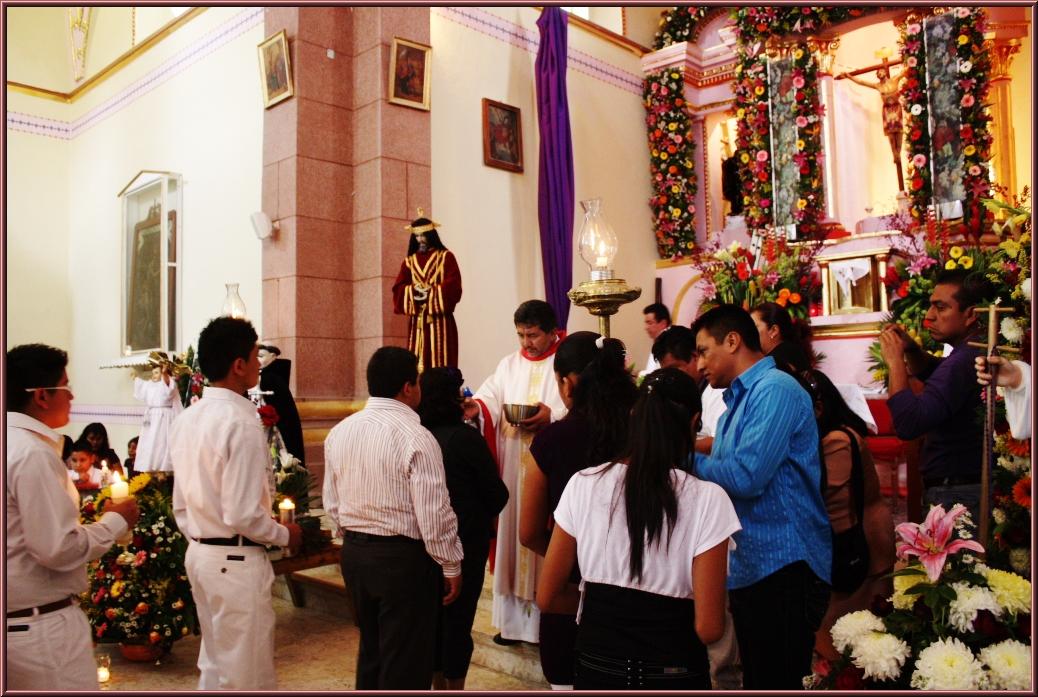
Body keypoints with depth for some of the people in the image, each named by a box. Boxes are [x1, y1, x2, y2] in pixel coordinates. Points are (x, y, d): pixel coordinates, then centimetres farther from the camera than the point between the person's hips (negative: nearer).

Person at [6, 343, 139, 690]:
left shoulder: (13, 442, 7)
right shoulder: (33, 453, -20)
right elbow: (58, 549, -23)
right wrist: (115, 522, -10)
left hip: (17, 619, 9)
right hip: (41, 625, -9)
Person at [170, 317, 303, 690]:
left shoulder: (186, 419, 6)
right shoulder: (242, 422, -20)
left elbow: (181, 505, 12)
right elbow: (243, 515, -23)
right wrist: (286, 535, -7)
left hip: (199, 555, 9)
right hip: (237, 561, -9)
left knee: (215, 663, 22)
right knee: (248, 673, 6)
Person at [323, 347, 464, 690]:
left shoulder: (339, 432, 2)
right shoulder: (415, 437, -19)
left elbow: (332, 502, 9)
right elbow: (434, 514, -19)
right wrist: (451, 567, -6)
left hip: (354, 553, 7)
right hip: (403, 558, -7)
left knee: (370, 646, 23)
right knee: (406, 660, 8)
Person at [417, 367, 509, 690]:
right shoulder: (465, 437, -17)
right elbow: (497, 493, -11)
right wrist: (484, 517, 9)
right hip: (464, 542, -5)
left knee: (432, 613, 16)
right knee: (458, 616, 7)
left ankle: (439, 685, 30)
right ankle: (454, 687, 18)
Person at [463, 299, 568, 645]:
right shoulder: (509, 364, 14)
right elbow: (491, 397, 2)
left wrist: (553, 416, -24)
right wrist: (477, 407, -19)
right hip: (512, 468, 4)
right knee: (512, 533, 8)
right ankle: (513, 618, 19)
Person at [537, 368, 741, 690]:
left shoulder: (583, 484, -10)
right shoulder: (707, 499, -16)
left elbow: (546, 598, -3)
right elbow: (708, 627, -16)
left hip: (596, 664, 2)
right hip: (674, 672, -1)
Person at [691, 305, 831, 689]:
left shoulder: (775, 389, -13)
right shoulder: (739, 400, 17)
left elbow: (746, 477, -23)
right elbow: (725, 476, 19)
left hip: (783, 570, -10)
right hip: (749, 570, 10)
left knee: (778, 684, -1)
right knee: (756, 682, 18)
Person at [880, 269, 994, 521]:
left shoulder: (963, 362, -25)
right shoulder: (973, 353, 7)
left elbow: (908, 425, -32)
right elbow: (932, 372, 25)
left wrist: (896, 361, -21)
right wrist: (910, 348, 3)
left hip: (955, 496, -10)